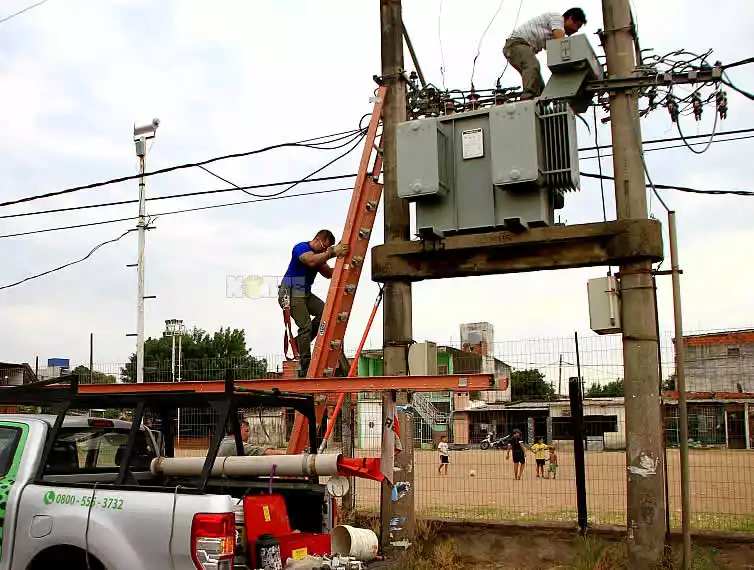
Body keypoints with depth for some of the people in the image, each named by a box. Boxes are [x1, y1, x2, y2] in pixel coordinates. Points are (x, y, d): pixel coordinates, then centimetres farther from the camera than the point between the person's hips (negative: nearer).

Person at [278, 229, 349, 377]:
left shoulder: (320, 255, 13)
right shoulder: (301, 247, -14)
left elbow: (328, 273, 4)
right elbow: (311, 261, -35)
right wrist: (333, 253, -43)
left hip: (305, 293, 8)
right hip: (291, 292, -8)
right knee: (305, 326, -16)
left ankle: (299, 342, 2)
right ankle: (305, 369, -14)